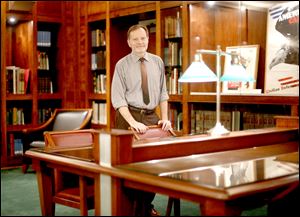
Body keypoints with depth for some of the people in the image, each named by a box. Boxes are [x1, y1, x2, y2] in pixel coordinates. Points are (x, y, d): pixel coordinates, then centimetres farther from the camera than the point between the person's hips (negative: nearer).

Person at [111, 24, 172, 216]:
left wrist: (165, 118, -1)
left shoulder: (157, 62, 8)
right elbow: (118, 98, -9)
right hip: (129, 115, -3)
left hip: (152, 116, 4)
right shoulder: (122, 65, -4)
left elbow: (163, 93, 10)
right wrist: (133, 122, -20)